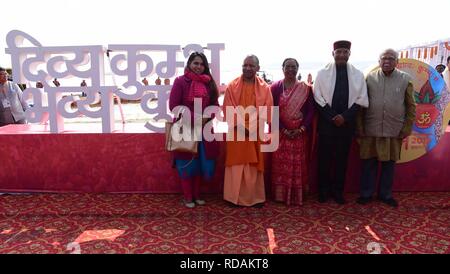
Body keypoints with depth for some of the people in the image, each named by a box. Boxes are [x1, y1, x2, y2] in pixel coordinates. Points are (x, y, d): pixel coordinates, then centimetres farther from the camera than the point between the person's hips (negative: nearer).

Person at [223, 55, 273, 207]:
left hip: (256, 133, 1)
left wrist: (251, 127, -13)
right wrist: (241, 126, -14)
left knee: (255, 165, 7)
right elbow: (228, 110, -4)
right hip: (236, 132, -1)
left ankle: (255, 197, 17)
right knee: (236, 165, 3)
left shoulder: (264, 88, 2)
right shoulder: (232, 86, 1)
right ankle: (234, 197, 13)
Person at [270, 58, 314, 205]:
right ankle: (280, 195, 13)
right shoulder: (275, 87, 1)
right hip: (281, 133, -1)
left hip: (299, 133, 1)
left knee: (298, 164, 5)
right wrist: (283, 130, -11)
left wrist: (301, 129, -10)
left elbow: (311, 111, 2)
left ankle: (297, 196, 16)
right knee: (280, 164, 2)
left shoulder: (305, 89, 4)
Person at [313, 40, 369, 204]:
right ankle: (324, 190, 19)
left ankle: (338, 191, 21)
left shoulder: (357, 75, 5)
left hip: (347, 123, 2)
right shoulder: (322, 73, 0)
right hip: (327, 122, -1)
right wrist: (332, 116, -12)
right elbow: (318, 98, -4)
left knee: (342, 158, 8)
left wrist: (345, 116, -11)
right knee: (324, 157, 4)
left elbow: (361, 99, 1)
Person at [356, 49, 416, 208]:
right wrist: (360, 127, -1)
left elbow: (411, 106, 5)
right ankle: (366, 194, 21)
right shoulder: (369, 78, 0)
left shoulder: (405, 79, 1)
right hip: (370, 130, 0)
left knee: (389, 163, 10)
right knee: (369, 163, 7)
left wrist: (407, 129, 1)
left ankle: (385, 194, 26)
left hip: (395, 131, 1)